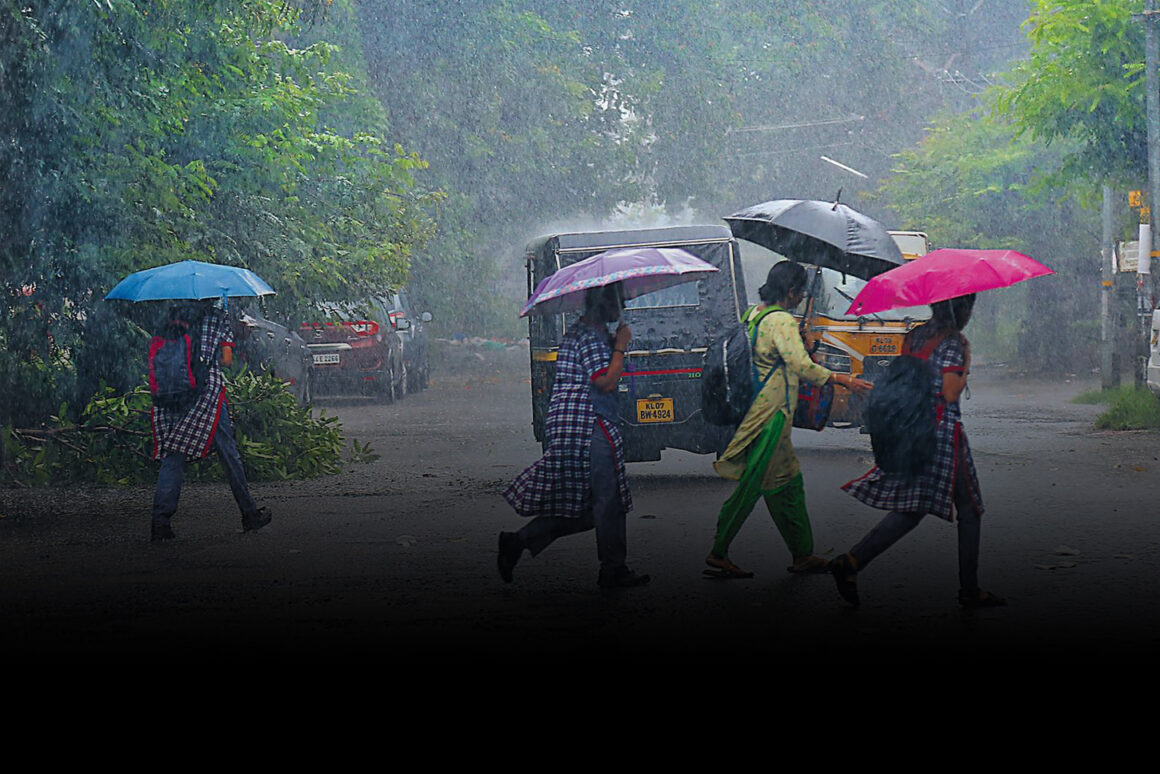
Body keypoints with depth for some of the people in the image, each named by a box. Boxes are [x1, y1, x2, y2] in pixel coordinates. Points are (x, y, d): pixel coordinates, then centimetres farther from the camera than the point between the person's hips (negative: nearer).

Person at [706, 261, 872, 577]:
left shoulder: (754, 314, 12)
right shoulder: (781, 321, -17)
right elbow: (801, 365, -28)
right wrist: (843, 380, -24)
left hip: (756, 409, 10)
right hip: (770, 417, -10)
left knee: (787, 483, 13)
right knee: (752, 485, -4)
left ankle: (803, 555, 16)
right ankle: (718, 554, -1)